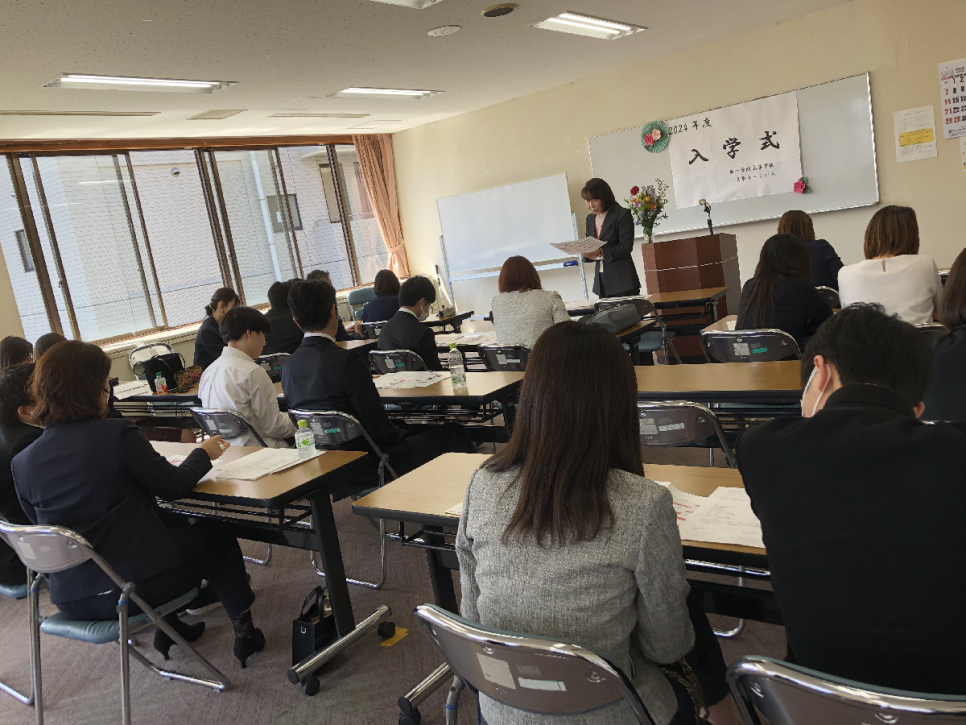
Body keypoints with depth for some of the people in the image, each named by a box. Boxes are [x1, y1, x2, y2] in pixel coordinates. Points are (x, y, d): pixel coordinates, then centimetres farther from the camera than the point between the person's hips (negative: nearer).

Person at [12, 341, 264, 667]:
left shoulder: (22, 462, -4)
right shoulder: (117, 433, -20)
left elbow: (42, 524, 12)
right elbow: (172, 486, -10)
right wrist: (203, 453, 9)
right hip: (137, 585, -6)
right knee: (217, 534, 19)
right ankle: (243, 630, 24)